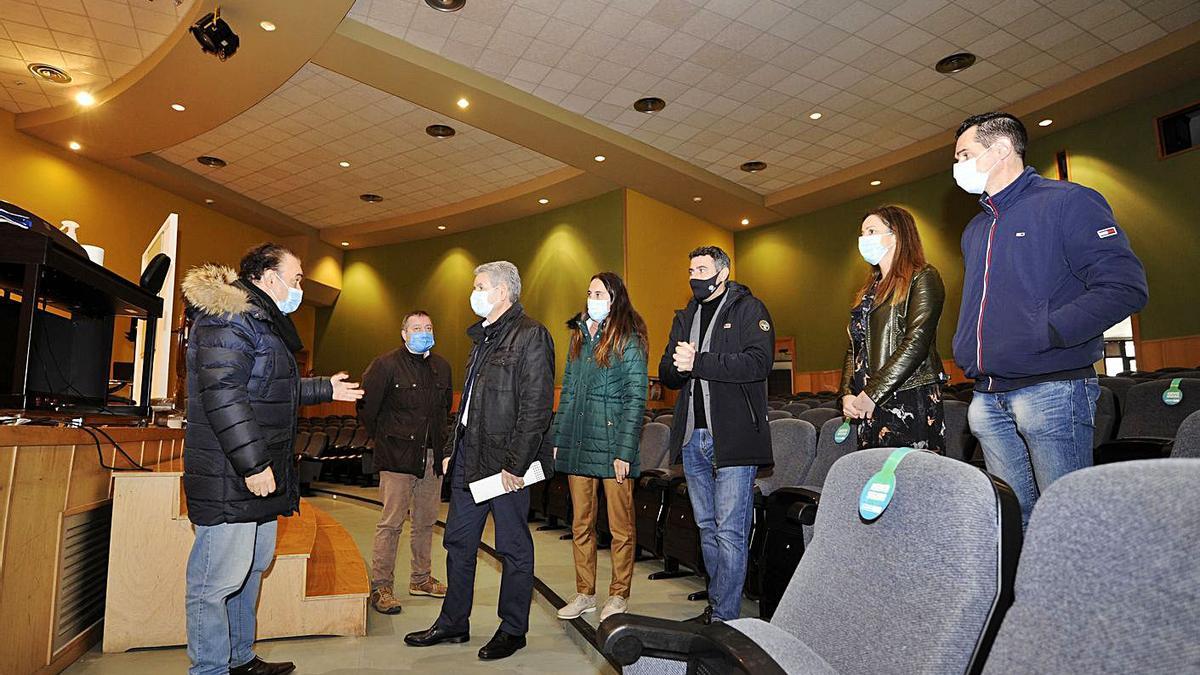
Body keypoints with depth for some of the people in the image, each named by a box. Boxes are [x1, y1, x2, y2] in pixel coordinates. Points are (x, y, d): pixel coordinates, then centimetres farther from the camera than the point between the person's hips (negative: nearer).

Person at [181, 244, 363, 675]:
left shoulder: (262, 321, 20)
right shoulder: (227, 319, -15)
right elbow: (221, 394, -25)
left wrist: (325, 389, 34)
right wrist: (252, 463, -26)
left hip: (261, 472, 11)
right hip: (228, 477, -11)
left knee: (253, 566, 19)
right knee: (218, 578, -3)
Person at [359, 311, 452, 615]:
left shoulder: (442, 367, 11)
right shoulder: (387, 364, -8)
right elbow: (366, 404, -5)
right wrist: (383, 437, 0)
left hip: (432, 456, 6)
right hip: (398, 456, -6)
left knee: (426, 521, 13)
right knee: (391, 522, -4)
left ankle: (421, 579, 27)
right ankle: (380, 587, 6)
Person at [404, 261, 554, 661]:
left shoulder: (530, 335, -12)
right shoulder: (483, 336, 17)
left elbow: (537, 407, -18)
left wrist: (515, 464, -19)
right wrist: (451, 448, 16)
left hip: (506, 463, -9)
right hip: (469, 459, 9)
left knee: (513, 548, 6)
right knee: (458, 542, 16)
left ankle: (513, 630, 21)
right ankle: (453, 623, 31)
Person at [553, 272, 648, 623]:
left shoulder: (628, 339, -3)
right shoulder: (579, 336, 14)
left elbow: (636, 398, -8)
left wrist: (625, 450, -14)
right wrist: (557, 438, 10)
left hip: (612, 445, -6)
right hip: (577, 444, 6)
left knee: (620, 526, 4)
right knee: (581, 525, 11)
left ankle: (619, 596, 18)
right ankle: (585, 594, 23)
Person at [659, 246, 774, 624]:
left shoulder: (748, 309, -2)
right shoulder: (685, 316, 18)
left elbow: (759, 362, -17)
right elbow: (667, 374, 14)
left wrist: (698, 362, -20)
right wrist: (679, 365, -10)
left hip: (733, 437, -7)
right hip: (692, 437, 7)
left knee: (730, 532, -4)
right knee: (707, 528, 15)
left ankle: (724, 617, 5)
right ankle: (716, 604, 27)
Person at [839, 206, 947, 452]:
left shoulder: (923, 277, -1)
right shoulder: (869, 290, 21)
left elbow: (916, 343, -13)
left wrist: (871, 394, -15)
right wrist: (847, 394, 0)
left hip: (911, 403, -6)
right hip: (869, 408, 6)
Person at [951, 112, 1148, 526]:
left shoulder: (1067, 202, -3)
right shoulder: (975, 230, 20)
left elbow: (1124, 287, -13)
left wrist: (1045, 334, -20)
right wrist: (967, 351, 11)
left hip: (1050, 389, -7)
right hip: (989, 398, 7)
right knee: (1012, 516, 12)